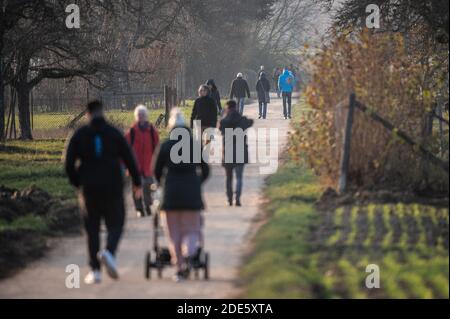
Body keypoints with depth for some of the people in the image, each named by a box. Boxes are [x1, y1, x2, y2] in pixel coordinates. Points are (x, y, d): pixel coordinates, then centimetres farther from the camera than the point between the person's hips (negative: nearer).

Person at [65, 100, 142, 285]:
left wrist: (77, 184, 13)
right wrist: (137, 183, 11)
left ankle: (95, 271, 4)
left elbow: (69, 164, -2)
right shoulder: (114, 134, -1)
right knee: (115, 225, 9)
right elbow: (129, 160, -1)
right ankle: (109, 252, -21)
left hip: (89, 189, 1)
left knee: (92, 229, 9)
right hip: (113, 189, -1)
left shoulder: (79, 135, 0)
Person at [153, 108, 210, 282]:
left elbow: (157, 170, 6)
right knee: (191, 230, 6)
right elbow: (205, 170, 9)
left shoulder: (165, 146, 1)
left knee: (174, 232, 8)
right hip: (192, 193, 0)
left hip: (171, 192, 0)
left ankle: (179, 268, 5)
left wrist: (162, 183, 26)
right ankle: (189, 254, -24)